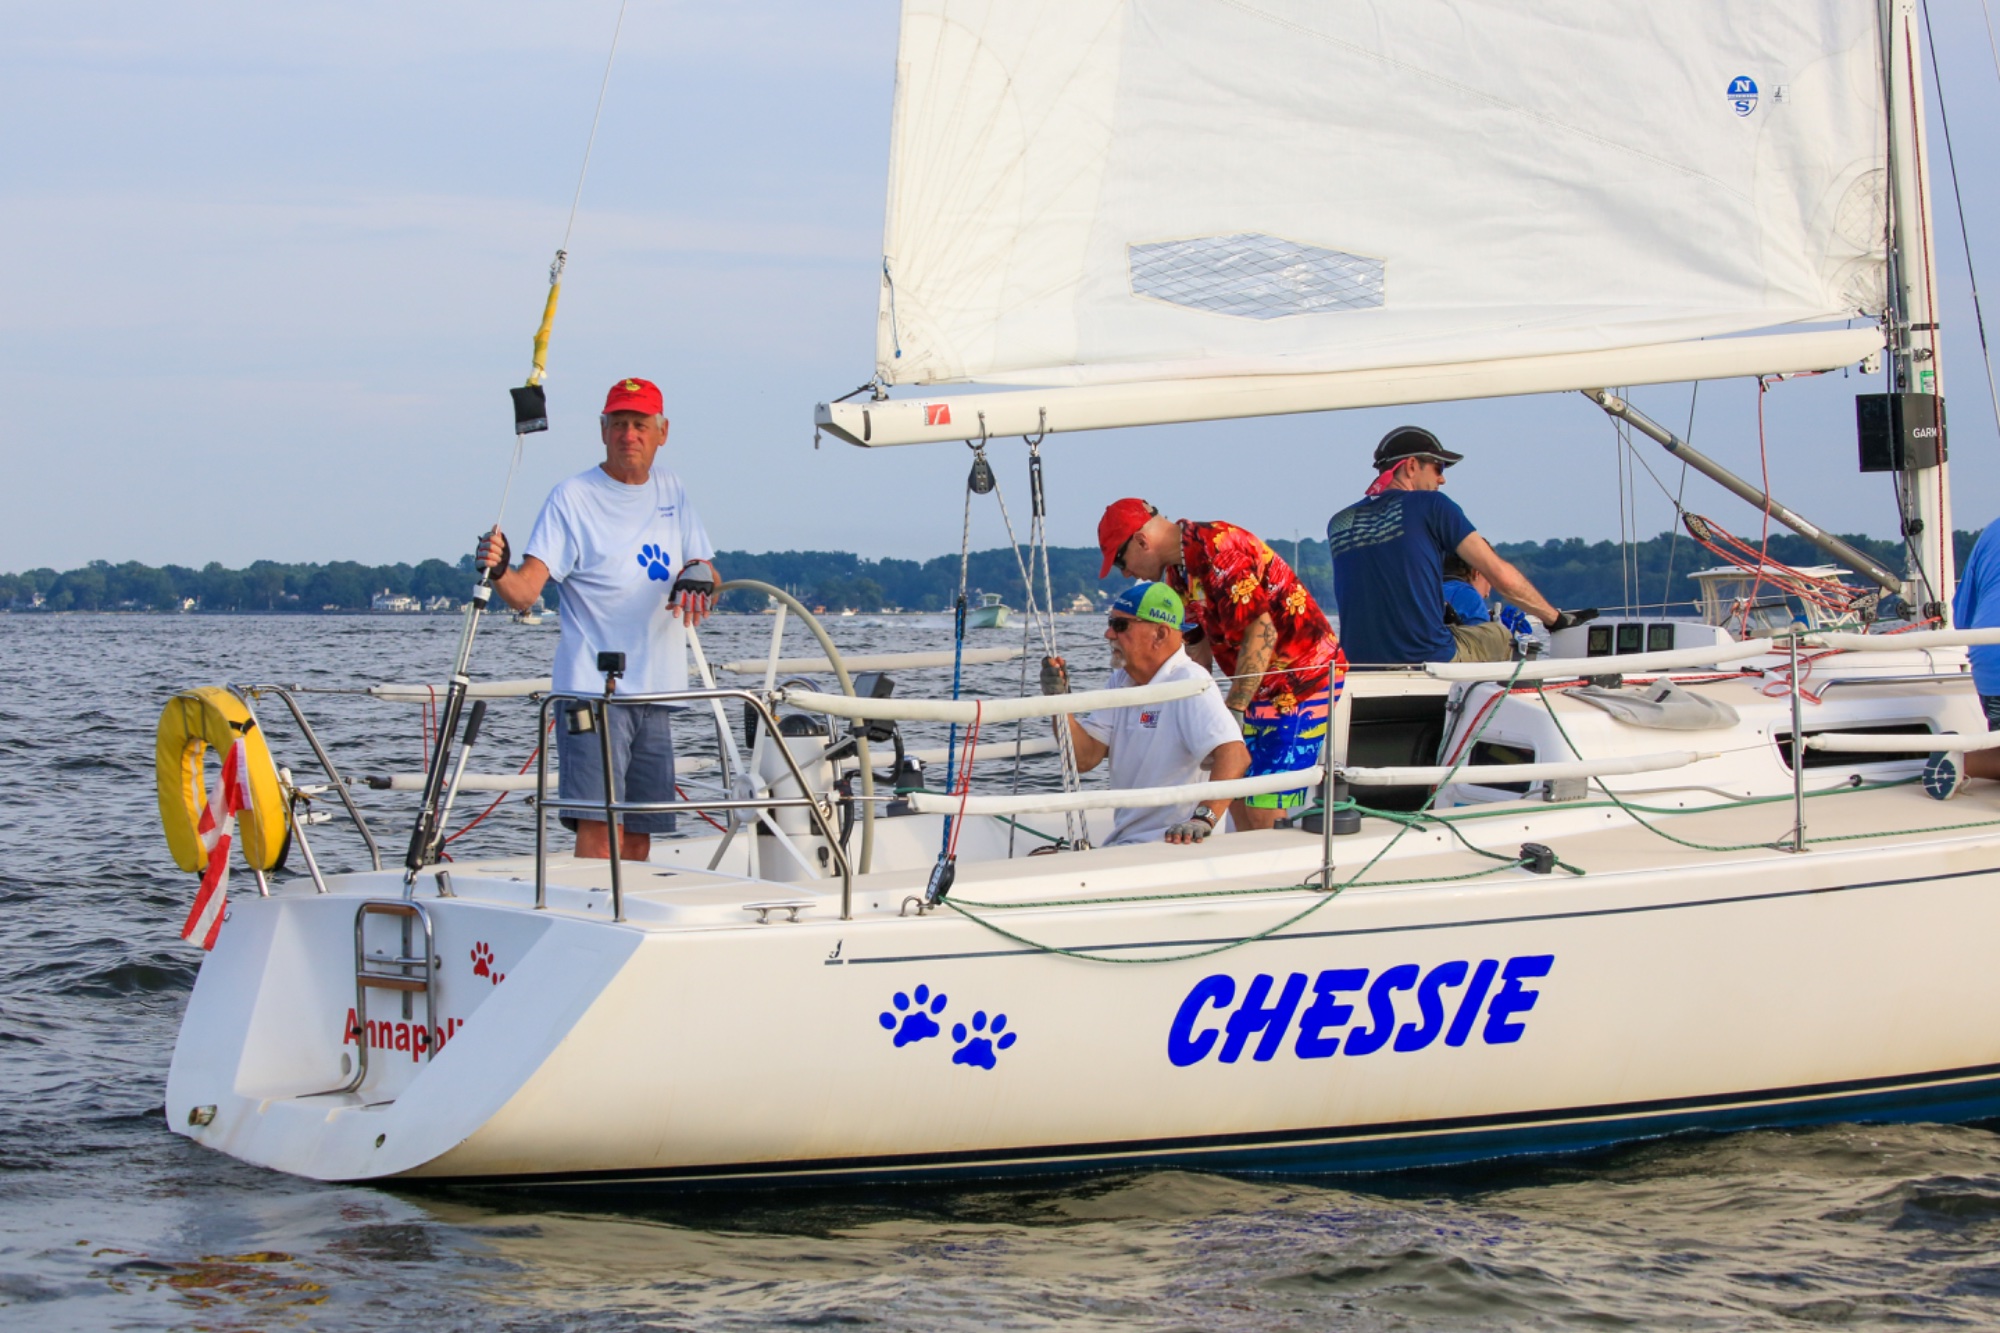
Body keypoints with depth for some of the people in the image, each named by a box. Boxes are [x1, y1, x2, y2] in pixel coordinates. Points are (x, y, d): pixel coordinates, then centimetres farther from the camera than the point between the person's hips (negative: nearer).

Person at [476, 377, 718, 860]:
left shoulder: (671, 490, 14)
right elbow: (525, 592, -13)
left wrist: (698, 577, -8)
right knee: (599, 828, -17)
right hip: (592, 690, -6)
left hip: (655, 692, 6)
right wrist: (498, 571, -35)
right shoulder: (573, 497, -4)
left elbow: (705, 568, 16)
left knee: (639, 836, 9)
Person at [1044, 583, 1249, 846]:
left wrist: (1204, 818, -41)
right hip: (1122, 842, 8)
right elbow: (1085, 758, 9)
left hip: (1173, 844, -8)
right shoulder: (1121, 681, 14)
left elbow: (1234, 755, -28)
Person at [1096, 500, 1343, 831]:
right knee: (1237, 798, 9)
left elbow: (1262, 631, -25)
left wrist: (1233, 710, -25)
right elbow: (1198, 651, 14)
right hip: (1261, 685, 10)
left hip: (1306, 676, -10)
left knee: (1265, 811, -14)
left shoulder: (1217, 548, -21)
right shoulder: (1178, 573, 10)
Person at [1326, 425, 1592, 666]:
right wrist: (1556, 618, 8)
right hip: (1432, 663, -5)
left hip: (1360, 671, 5)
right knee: (1500, 639, 25)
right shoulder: (1430, 505, -3)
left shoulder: (1337, 524, 9)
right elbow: (1502, 576, -4)